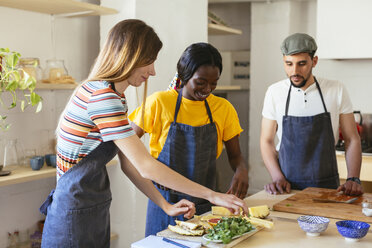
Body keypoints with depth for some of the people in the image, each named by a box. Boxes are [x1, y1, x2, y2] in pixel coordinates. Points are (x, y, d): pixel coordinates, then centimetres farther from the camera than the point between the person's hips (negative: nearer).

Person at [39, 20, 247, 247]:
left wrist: (166, 206, 3)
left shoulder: (116, 98, 9)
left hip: (96, 211, 9)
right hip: (75, 214, -9)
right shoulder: (100, 95, -23)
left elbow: (129, 165, 9)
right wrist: (212, 195, -20)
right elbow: (146, 167, -25)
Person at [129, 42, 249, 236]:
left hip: (205, 205, 2)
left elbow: (235, 155, 7)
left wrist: (241, 171, -16)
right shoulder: (159, 103, -8)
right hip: (165, 202, -2)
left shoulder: (223, 108, 0)